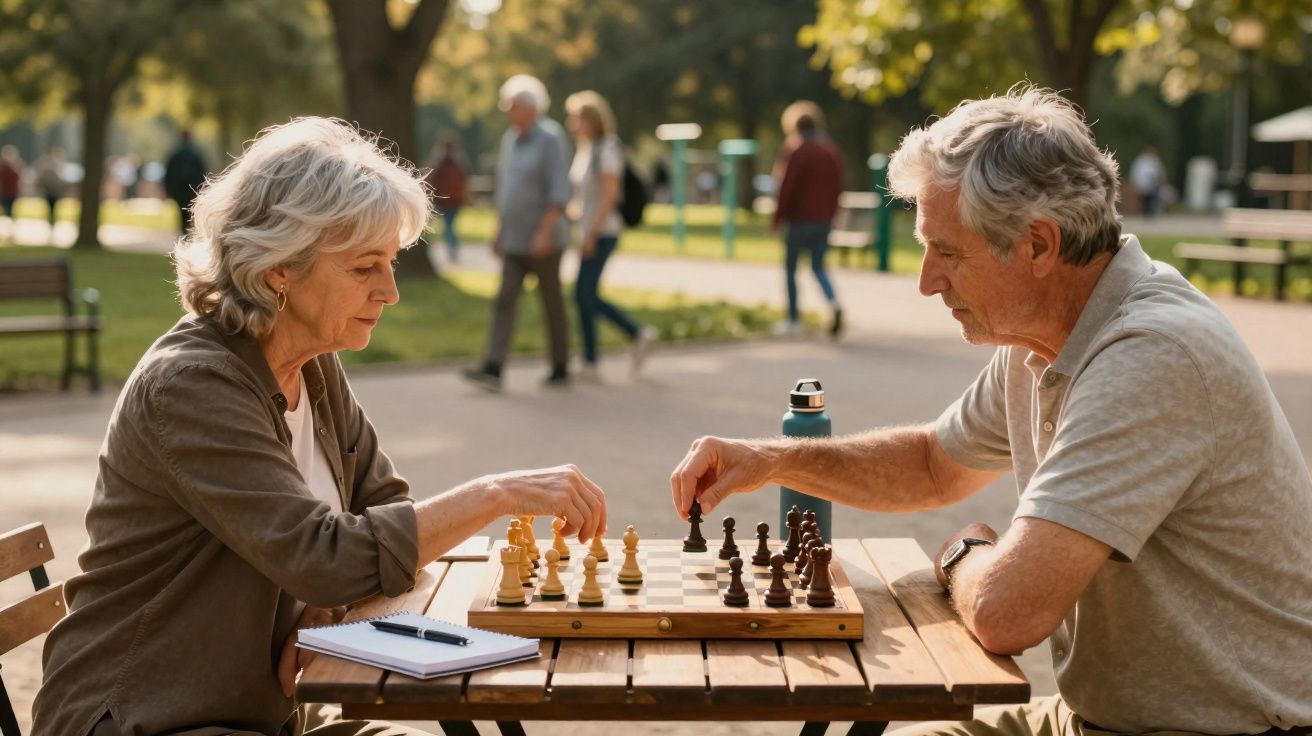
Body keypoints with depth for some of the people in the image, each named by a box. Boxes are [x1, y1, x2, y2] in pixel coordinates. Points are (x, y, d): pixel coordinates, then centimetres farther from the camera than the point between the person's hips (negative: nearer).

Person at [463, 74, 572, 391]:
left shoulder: (550, 139, -11)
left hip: (543, 240, -7)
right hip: (514, 241, 7)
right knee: (504, 301, -5)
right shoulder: (510, 140, 12)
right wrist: (499, 230, 17)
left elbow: (559, 192, -18)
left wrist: (545, 233, -25)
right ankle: (492, 369, -12)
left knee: (552, 303, 4)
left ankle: (560, 369, 16)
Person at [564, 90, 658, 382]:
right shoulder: (585, 149, 13)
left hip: (602, 233, -9)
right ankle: (640, 334, 19)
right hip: (590, 233, 9)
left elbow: (609, 195, -19)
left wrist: (591, 234, -21)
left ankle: (590, 364, 0)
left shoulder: (607, 149, -13)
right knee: (589, 297, 9)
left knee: (584, 295, -7)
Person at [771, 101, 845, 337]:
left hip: (801, 220, -6)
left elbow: (787, 189, -13)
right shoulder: (832, 152, 7)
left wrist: (777, 220, -5)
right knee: (818, 266, 15)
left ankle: (794, 320, 7)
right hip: (824, 220, 6)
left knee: (790, 268, 7)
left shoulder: (798, 153, -12)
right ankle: (834, 302, -12)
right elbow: (838, 187, 10)